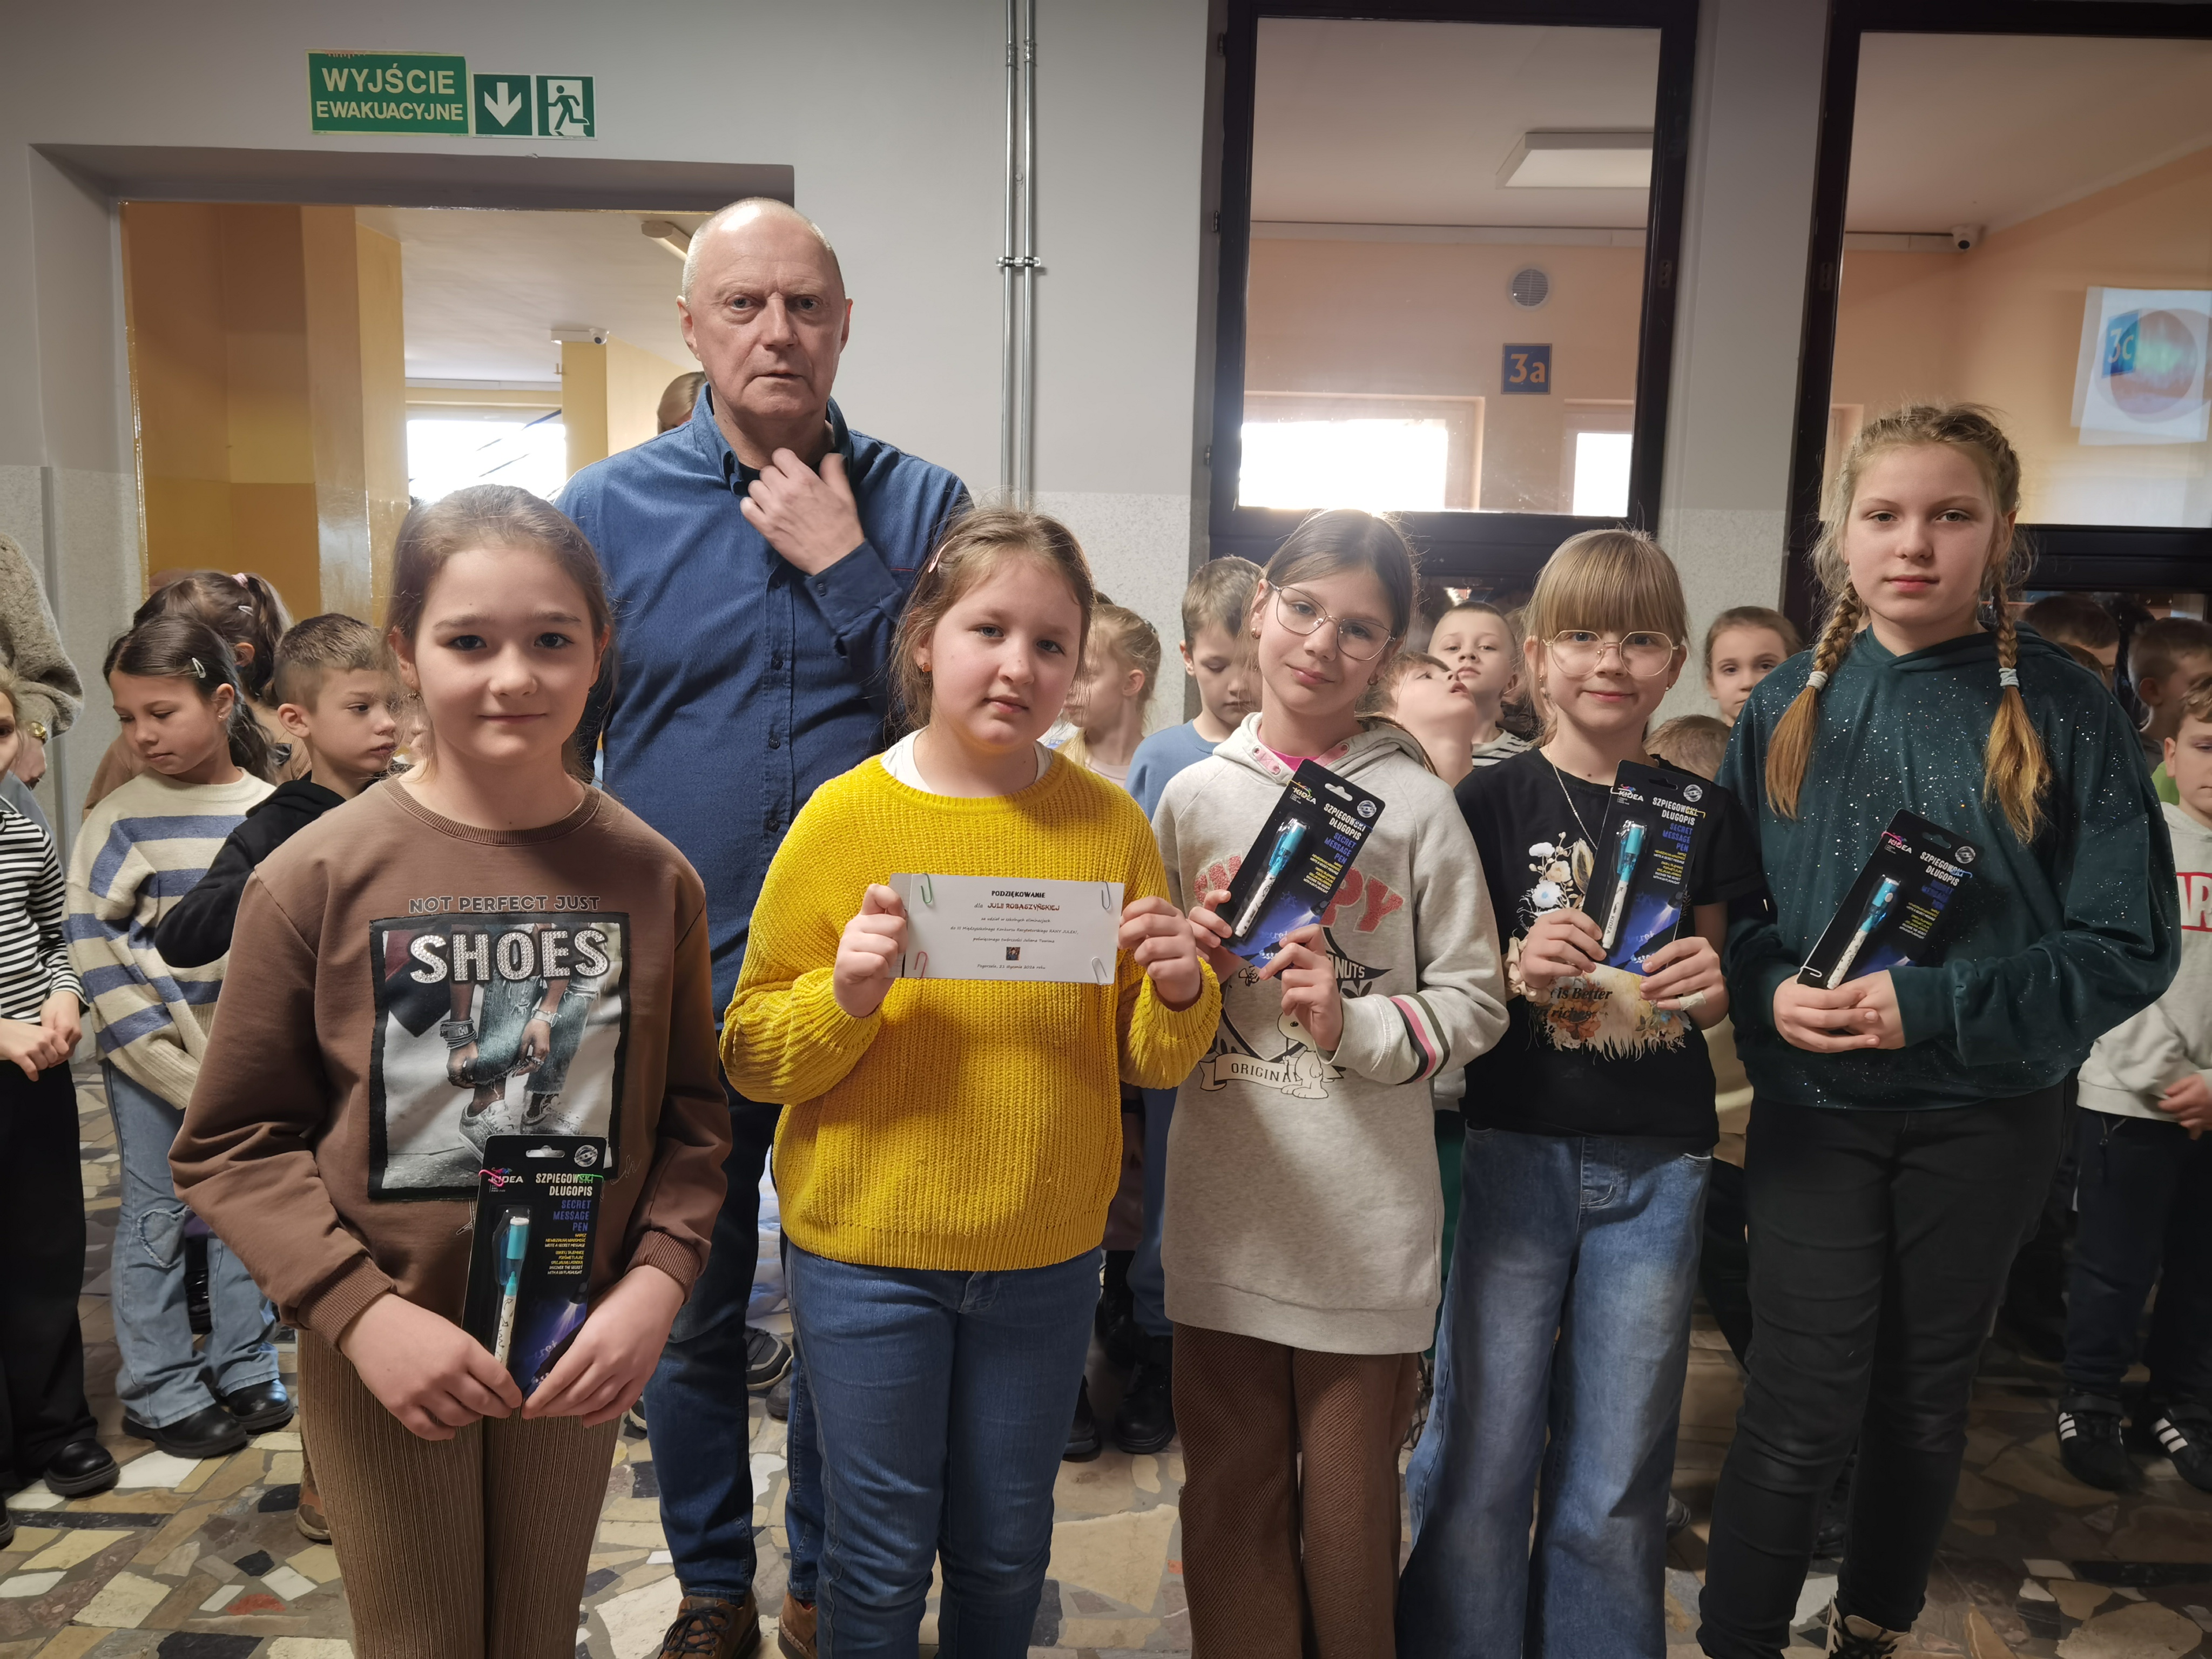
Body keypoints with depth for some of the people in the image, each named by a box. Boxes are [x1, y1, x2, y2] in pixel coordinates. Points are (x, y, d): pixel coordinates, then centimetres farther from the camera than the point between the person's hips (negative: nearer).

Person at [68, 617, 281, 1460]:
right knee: (157, 1218, 5)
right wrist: (181, 1067, -11)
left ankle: (244, 1367, 27)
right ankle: (160, 1393, 19)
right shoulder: (123, 816, -7)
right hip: (154, 1061, -2)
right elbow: (91, 940, -8)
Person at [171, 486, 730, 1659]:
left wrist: (655, 1282, -15)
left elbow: (690, 1115, -2)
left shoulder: (650, 878, -7)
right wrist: (362, 1311, -18)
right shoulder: (315, 876, -12)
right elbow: (233, 1143, -8)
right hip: (381, 1356, -1)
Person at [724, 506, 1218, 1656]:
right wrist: (845, 995, -24)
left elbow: (1150, 1060, 3)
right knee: (882, 1559, 12)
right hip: (868, 1252, -2)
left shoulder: (1107, 824, -2)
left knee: (1005, 1553, 19)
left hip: (1047, 1259, 2)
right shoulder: (844, 818, -8)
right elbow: (753, 1055, -6)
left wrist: (1180, 995, -17)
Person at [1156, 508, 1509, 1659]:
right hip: (1223, 1200, 2)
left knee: (1350, 1508, 14)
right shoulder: (1194, 797, 4)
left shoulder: (1415, 802, -4)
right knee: (1229, 1495, 15)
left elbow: (1474, 1001, -3)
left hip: (1368, 1209, -2)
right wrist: (1194, 961, -10)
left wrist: (1353, 1025, -18)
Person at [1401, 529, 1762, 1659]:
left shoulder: (1703, 811, 6)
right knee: (1481, 1464, 4)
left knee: (1617, 1482, 13)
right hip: (1514, 1149, -2)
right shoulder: (1494, 801, -3)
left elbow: (1709, 990, 14)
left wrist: (1712, 984, -8)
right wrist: (1521, 968, -20)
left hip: (1657, 1164, 3)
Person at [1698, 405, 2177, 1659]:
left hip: (1987, 1111, 0)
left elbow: (2129, 946, -8)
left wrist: (1936, 1006, -20)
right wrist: (1768, 994, -16)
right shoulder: (1790, 707, 0)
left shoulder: (2065, 709, -6)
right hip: (1813, 1103, 0)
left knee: (1925, 1404, 16)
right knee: (1805, 1407, -3)